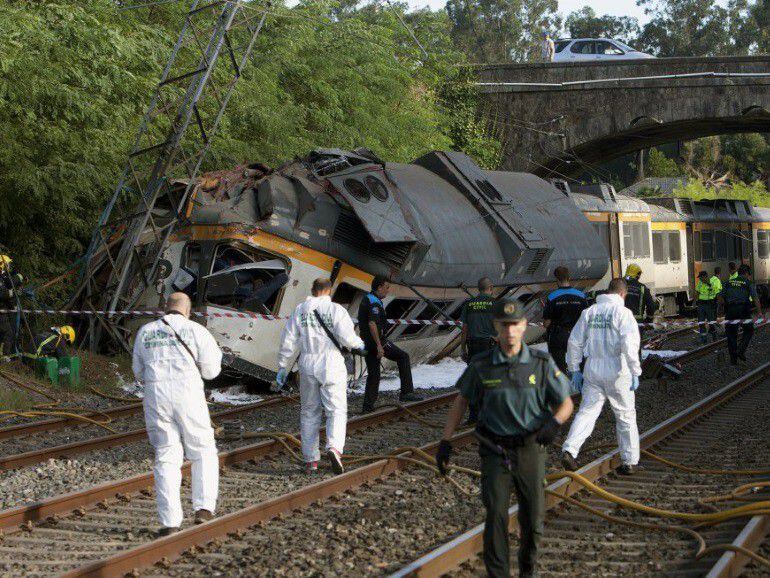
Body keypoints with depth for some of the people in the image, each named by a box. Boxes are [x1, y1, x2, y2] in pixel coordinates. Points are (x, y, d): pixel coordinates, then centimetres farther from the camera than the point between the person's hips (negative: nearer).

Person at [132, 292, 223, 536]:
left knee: (166, 457, 6)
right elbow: (211, 369, 3)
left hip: (156, 397, 2)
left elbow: (140, 372, 20)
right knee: (204, 453, 13)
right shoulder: (195, 330, 2)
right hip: (188, 395, -2)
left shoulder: (144, 332, 13)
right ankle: (204, 508, -1)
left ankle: (170, 522, -1)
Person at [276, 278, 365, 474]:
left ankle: (310, 460, 11)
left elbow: (288, 340, 4)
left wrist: (282, 366, 11)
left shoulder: (300, 310, 6)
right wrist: (358, 343, 8)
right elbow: (347, 336, -14)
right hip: (331, 366, -3)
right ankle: (334, 447, -26)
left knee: (309, 413, 12)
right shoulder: (336, 310, -4)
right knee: (336, 410, -1)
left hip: (308, 366, 3)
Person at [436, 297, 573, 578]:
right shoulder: (481, 366, -4)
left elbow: (566, 403, 1)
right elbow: (462, 400, 10)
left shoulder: (541, 363, -5)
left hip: (530, 451, 1)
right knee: (496, 515, -16)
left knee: (532, 520, 5)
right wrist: (445, 442, 6)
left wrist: (554, 422, -21)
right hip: (495, 452, -1)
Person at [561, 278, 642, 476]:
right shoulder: (623, 313, -8)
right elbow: (629, 344, -18)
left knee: (586, 412, 5)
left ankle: (569, 450, -14)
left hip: (593, 370, 3)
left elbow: (574, 342, 10)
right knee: (626, 416, 10)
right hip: (617, 372, -3)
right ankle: (629, 461, 13)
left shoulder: (589, 312, 7)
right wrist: (635, 372, -13)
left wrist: (575, 370, 17)